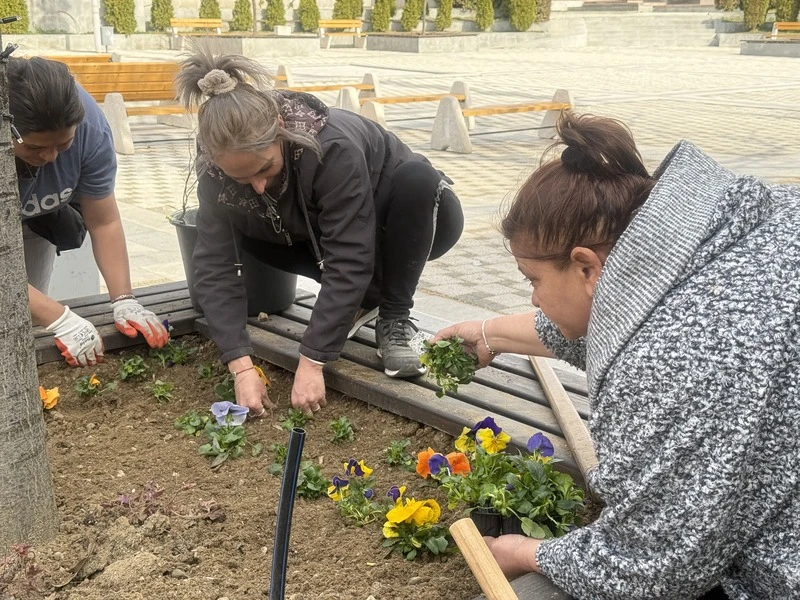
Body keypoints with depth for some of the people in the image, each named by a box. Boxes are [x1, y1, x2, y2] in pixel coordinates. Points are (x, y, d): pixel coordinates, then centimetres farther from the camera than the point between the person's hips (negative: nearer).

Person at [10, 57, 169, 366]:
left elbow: (104, 223, -23)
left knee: (28, 317, -4)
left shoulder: (89, 126, -33)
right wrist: (62, 320, -48)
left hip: (36, 217, 2)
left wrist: (124, 300, -32)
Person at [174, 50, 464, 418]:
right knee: (240, 230, -20)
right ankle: (361, 297, -5)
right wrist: (241, 368, -36)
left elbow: (348, 262, -41)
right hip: (319, 228, 4)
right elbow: (215, 268, -27)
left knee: (417, 178, -37)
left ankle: (394, 319, -20)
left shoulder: (332, 147, -40)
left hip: (398, 221, -4)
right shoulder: (216, 171, -25)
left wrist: (311, 362, -41)